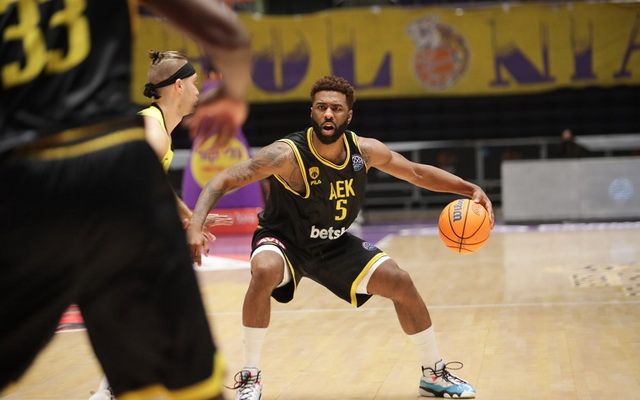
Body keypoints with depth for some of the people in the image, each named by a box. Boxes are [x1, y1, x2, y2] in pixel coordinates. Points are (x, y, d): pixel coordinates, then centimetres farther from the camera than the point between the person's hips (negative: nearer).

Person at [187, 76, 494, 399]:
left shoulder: (365, 151, -14)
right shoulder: (287, 154, -30)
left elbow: (417, 173, 1)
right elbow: (223, 181, -30)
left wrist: (471, 189, -7)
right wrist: (195, 226, -45)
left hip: (335, 245, 5)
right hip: (283, 240, -5)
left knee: (401, 284, -3)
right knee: (265, 272, -37)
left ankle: (435, 374, 19)